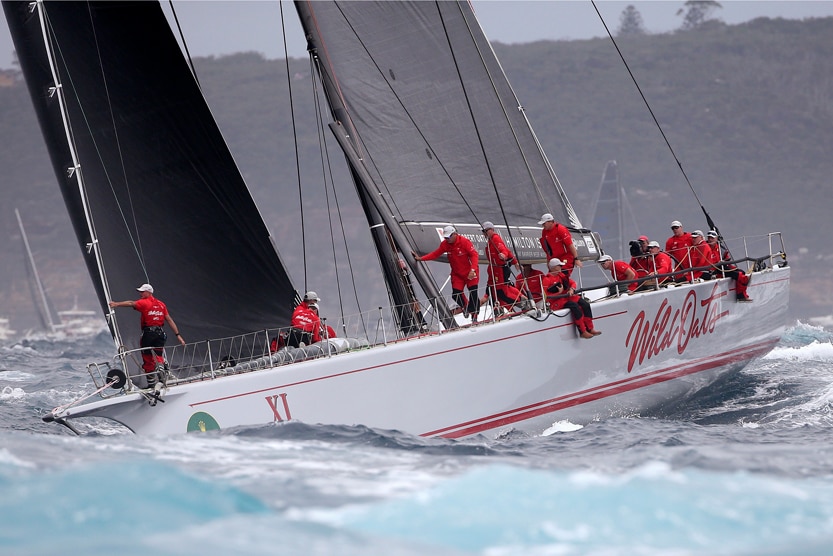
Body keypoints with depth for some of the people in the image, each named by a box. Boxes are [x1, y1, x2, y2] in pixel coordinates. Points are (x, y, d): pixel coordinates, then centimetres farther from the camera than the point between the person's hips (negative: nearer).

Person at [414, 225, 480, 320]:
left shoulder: (465, 242, -18)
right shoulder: (445, 244, -2)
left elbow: (474, 255, -19)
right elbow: (435, 254, 1)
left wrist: (472, 270, -29)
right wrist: (420, 258, -9)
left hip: (470, 273, -5)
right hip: (457, 274, 5)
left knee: (473, 294, -7)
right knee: (456, 294, -8)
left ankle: (474, 316, 6)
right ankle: (466, 307, 23)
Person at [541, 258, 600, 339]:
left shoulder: (562, 275, 14)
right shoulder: (547, 280, -10)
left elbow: (572, 283, 18)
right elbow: (546, 296, -15)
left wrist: (572, 289, -4)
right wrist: (559, 293, -20)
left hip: (567, 297, 8)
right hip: (556, 302, -8)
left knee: (585, 304, -13)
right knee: (575, 306, -31)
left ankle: (590, 329, -12)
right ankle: (582, 332, -29)